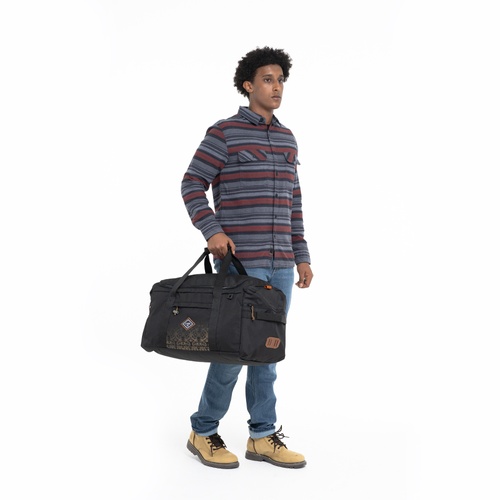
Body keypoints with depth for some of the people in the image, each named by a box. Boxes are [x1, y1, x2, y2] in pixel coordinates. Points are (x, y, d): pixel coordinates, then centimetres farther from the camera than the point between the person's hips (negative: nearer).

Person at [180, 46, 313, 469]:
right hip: (239, 262, -6)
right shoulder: (224, 133, -5)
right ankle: (203, 433, 16)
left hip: (280, 264, 6)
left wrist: (301, 255, 13)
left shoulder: (286, 139, 15)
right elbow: (192, 185, -5)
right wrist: (211, 230, -20)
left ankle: (263, 437, 20)